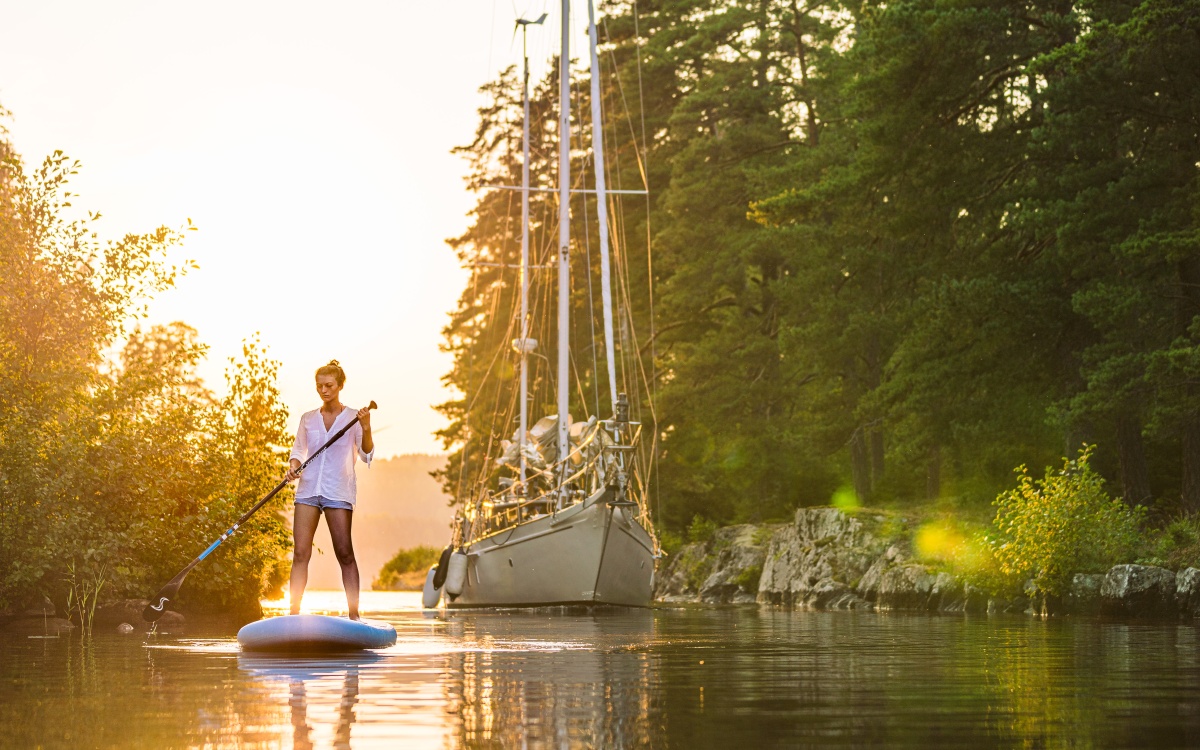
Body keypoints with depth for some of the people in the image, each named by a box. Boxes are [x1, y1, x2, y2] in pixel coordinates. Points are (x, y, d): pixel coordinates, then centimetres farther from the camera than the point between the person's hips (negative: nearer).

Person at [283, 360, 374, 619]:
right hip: (308, 489, 3)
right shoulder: (308, 419, 13)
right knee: (300, 552, -4)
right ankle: (294, 614, -5)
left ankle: (354, 615, -3)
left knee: (345, 552, -6)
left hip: (338, 491, -3)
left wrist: (366, 429, -20)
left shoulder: (353, 417, 3)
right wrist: (293, 467, -2)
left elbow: (367, 455, -2)